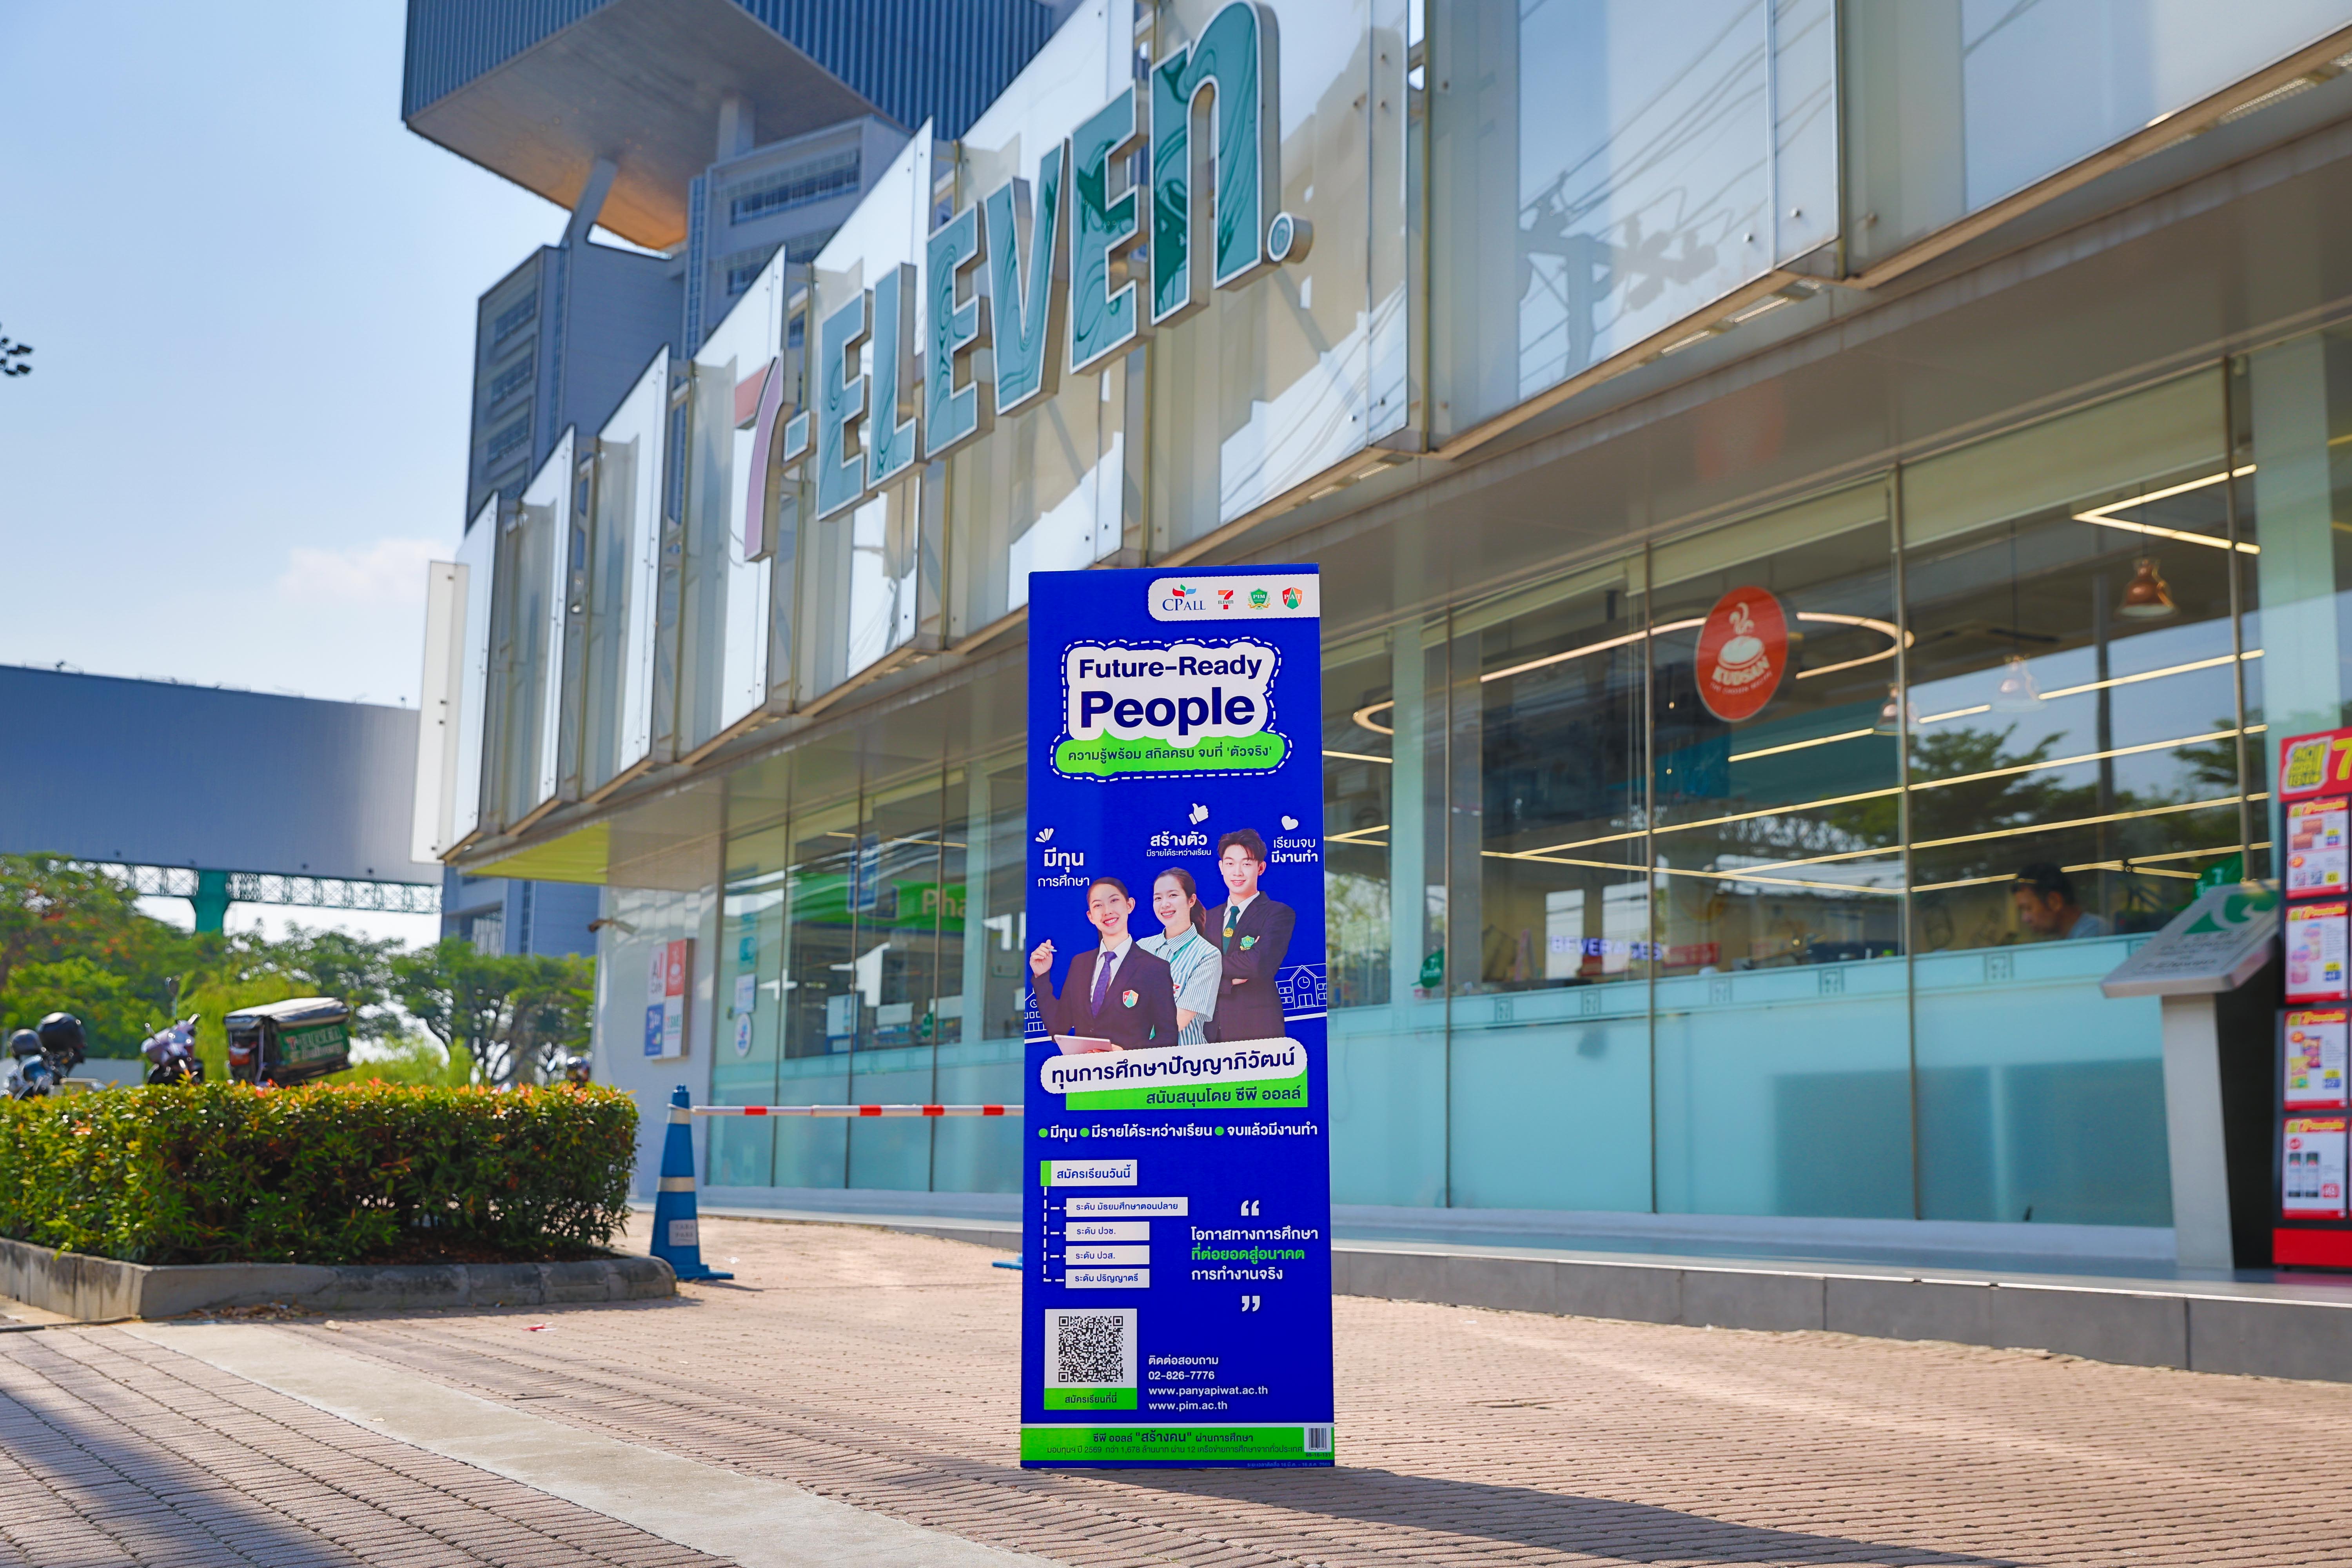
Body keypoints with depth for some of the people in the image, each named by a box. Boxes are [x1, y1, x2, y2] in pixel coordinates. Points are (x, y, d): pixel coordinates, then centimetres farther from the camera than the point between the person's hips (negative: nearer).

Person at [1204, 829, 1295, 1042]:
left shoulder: (1279, 914, -2)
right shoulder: (1209, 918, 15)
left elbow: (1259, 964, -18)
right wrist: (1228, 980, -11)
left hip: (1259, 1032, -4)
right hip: (1213, 1032, 4)